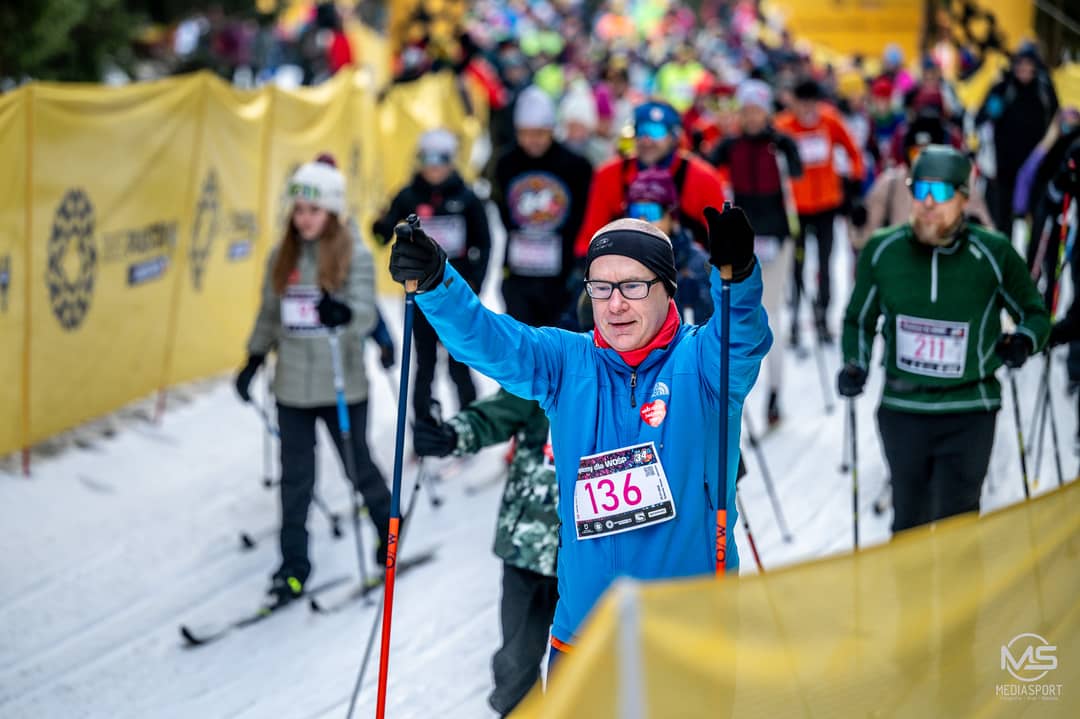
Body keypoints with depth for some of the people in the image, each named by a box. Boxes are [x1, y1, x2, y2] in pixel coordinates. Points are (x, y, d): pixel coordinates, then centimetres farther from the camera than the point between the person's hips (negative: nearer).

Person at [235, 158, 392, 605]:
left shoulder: (355, 255, -8)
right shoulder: (282, 256, 6)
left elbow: (365, 313, -20)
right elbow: (269, 314, 16)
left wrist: (345, 314, -41)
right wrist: (253, 361, 14)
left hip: (342, 386, -4)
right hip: (292, 387, 4)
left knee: (359, 467, 11)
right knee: (295, 479, 7)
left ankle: (390, 534, 35)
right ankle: (293, 568, 14)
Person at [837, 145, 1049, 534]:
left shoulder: (993, 253, -7)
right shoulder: (882, 251, -3)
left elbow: (1035, 313, 8)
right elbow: (859, 320, 14)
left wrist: (1023, 341, -13)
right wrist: (855, 365, -3)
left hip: (969, 414, -2)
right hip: (902, 411, 2)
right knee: (909, 520, 15)